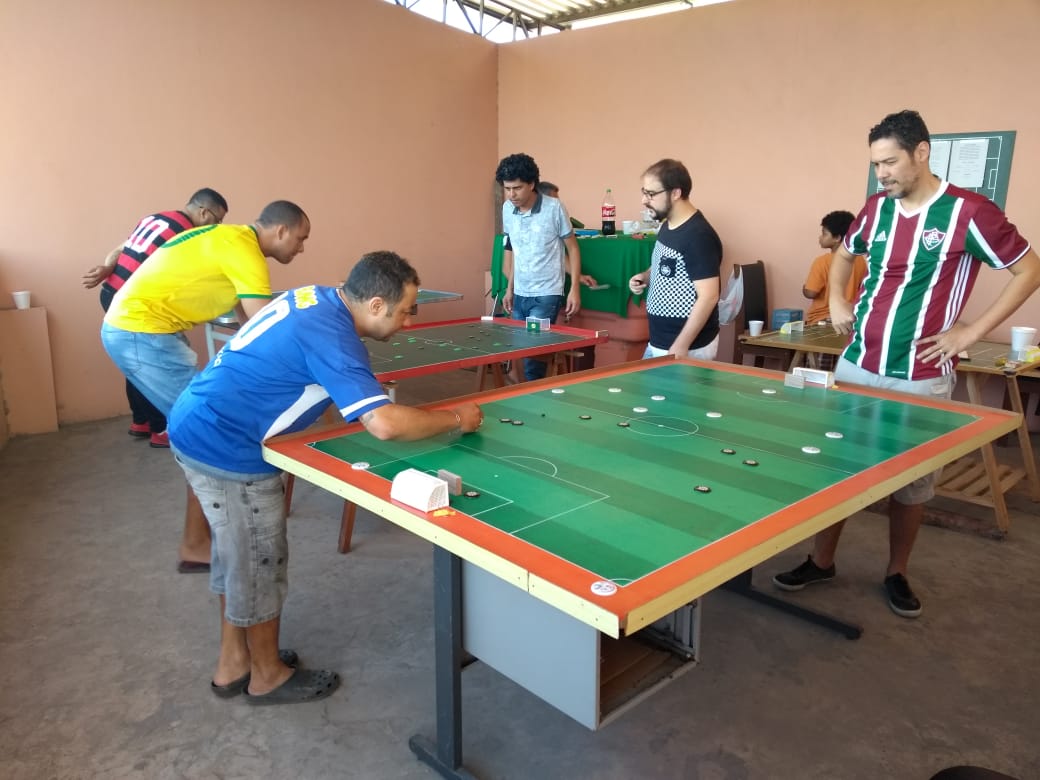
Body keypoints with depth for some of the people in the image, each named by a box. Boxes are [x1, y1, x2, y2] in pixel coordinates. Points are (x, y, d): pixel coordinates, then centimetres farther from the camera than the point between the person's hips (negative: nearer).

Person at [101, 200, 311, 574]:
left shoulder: (232, 239, 15)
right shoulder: (244, 249, -17)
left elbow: (249, 318, 19)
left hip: (133, 324, 11)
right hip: (140, 331, -11)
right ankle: (196, 545, 1)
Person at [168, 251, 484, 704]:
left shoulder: (315, 297, 2)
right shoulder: (331, 336, -27)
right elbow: (385, 424, -36)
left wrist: (371, 395, 8)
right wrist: (456, 419, -20)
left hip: (200, 427, 10)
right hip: (226, 447, -10)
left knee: (238, 554, 21)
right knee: (259, 562, 7)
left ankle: (233, 663, 37)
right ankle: (267, 676, 27)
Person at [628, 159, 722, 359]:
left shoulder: (699, 236, -20)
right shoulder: (667, 226, 7)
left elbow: (708, 297, -23)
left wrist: (680, 347, -24)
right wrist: (645, 277, 2)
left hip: (688, 348, -9)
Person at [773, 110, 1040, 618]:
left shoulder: (969, 212, -11)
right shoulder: (877, 209, 6)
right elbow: (844, 254, 26)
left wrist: (971, 331, -9)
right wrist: (837, 301, 9)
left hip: (921, 378, -4)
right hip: (856, 366, 5)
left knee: (912, 481, 9)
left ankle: (897, 574, 28)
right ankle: (821, 561, 24)